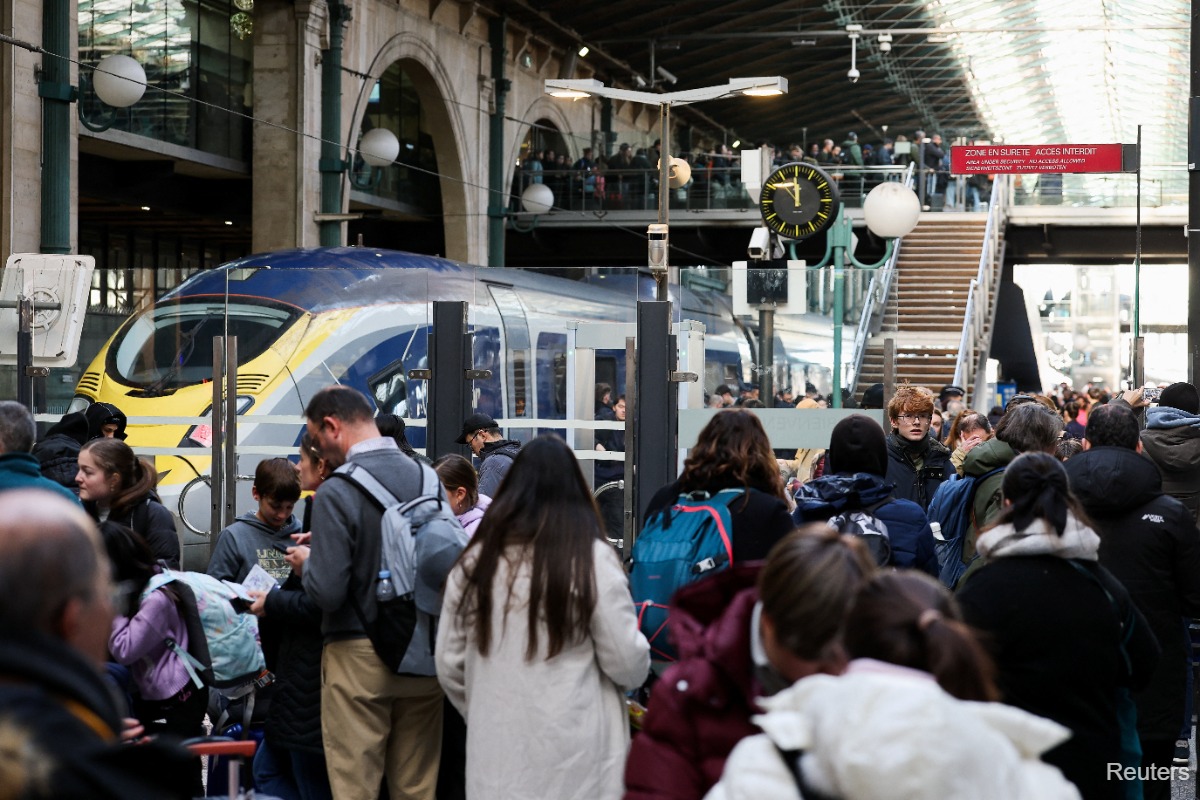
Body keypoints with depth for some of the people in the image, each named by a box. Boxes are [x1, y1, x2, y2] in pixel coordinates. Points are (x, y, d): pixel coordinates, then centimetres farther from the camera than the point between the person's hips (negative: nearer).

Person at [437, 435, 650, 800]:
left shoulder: (474, 561, 1)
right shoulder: (592, 560, -9)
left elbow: (449, 665, 6)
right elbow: (630, 664, -8)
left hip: (495, 759, 3)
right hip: (574, 760, -3)